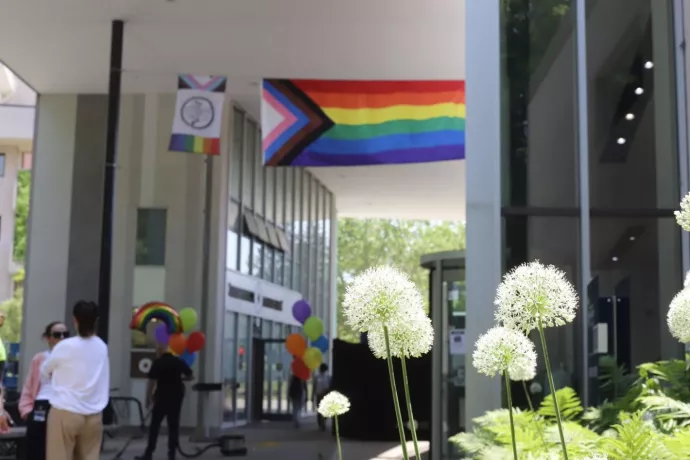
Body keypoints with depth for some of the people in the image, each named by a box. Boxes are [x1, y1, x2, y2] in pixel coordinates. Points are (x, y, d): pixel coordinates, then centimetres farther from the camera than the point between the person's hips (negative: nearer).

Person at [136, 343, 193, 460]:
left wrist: (148, 398, -3)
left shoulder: (158, 363, -7)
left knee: (154, 425, 3)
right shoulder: (179, 362, 3)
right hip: (176, 397, 3)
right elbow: (191, 376, 10)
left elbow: (152, 382, -10)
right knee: (174, 426, 6)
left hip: (162, 397, -3)